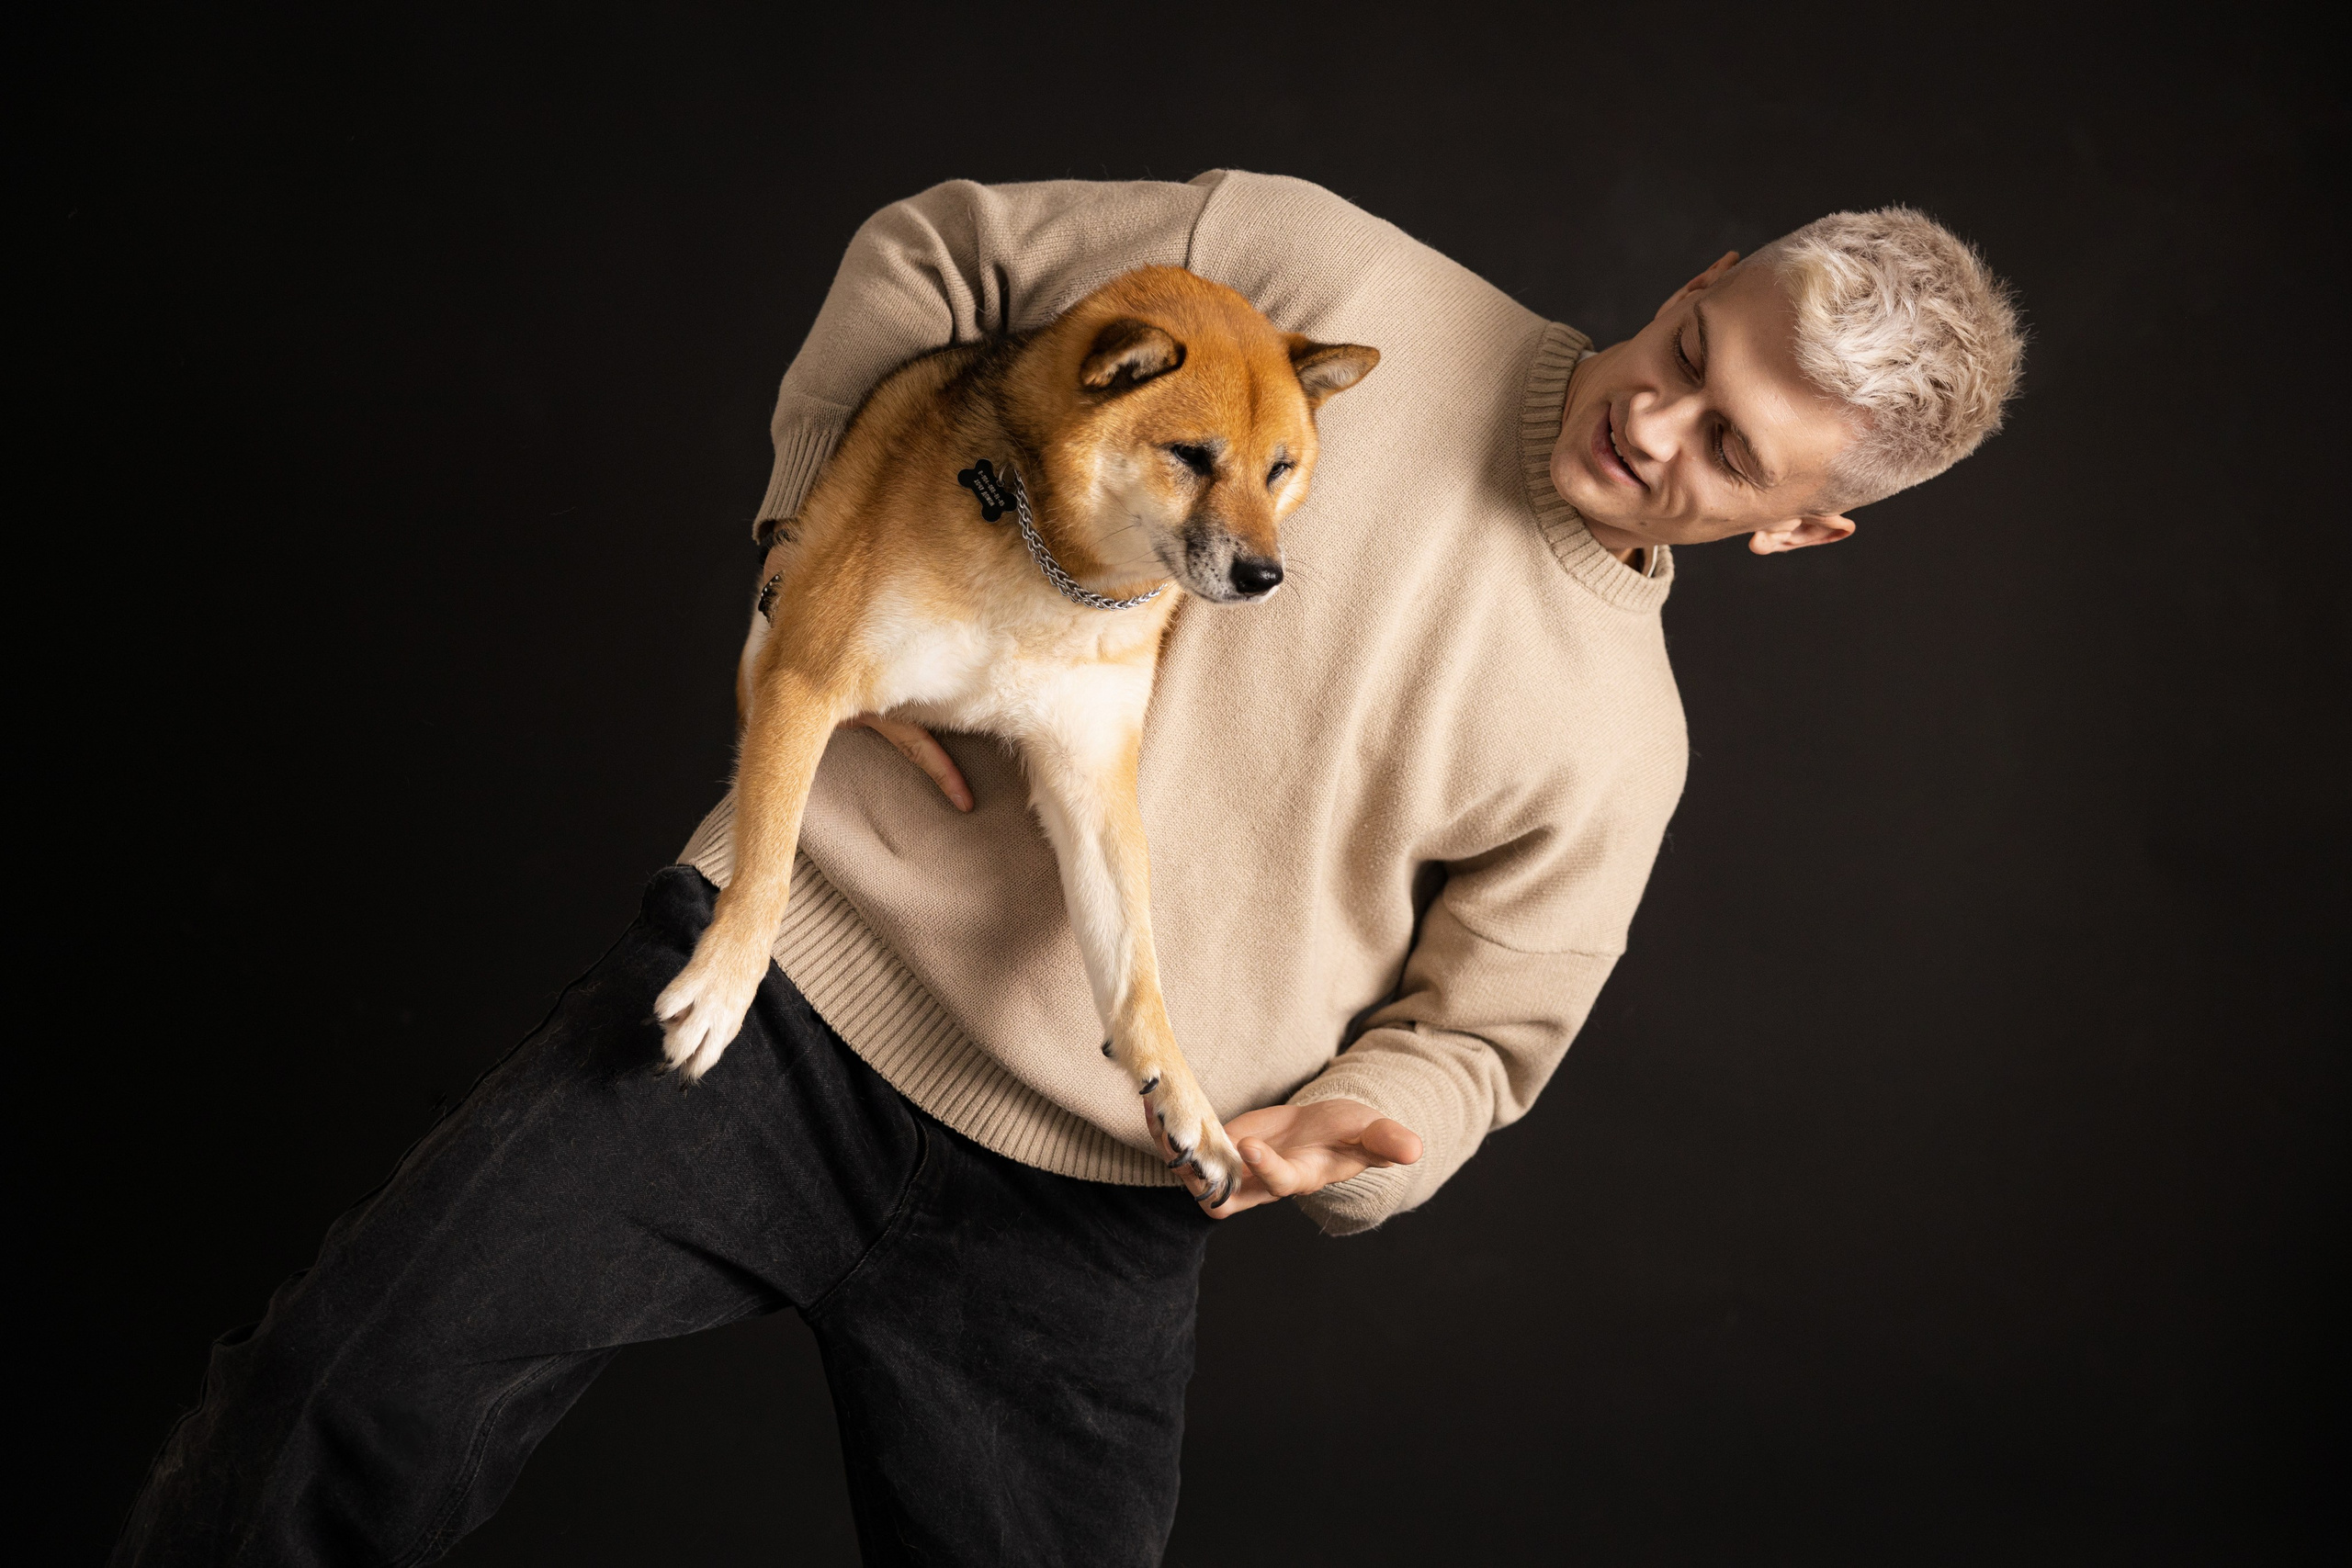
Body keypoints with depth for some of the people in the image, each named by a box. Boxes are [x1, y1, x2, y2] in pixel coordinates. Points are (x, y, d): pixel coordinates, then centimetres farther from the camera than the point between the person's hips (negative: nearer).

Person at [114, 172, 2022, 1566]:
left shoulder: (1615, 738, 2)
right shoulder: (1327, 274, -3)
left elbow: (1475, 1034, 9)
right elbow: (929, 253, 6)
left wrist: (1334, 1137, -14)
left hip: (1072, 1228, 2)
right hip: (794, 974, -1)